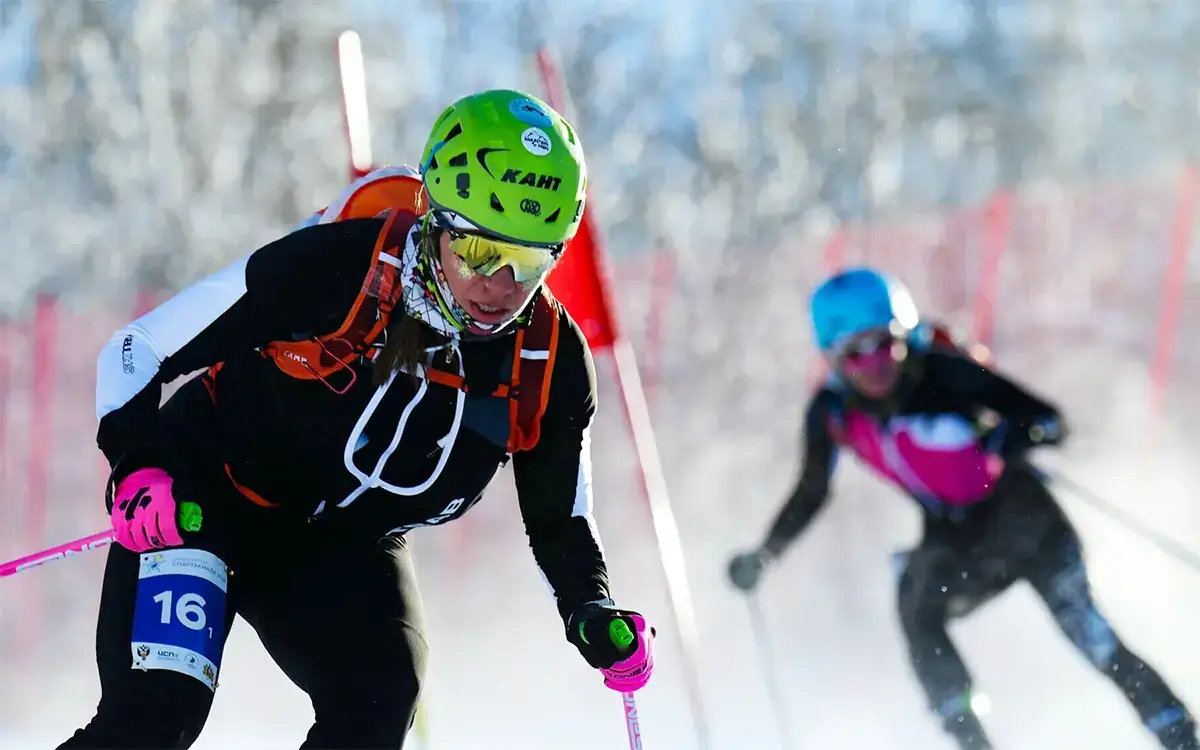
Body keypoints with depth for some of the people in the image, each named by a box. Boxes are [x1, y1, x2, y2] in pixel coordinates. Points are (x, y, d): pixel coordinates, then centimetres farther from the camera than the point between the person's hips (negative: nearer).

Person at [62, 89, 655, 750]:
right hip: (206, 496, -4)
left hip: (346, 552, 4)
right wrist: (137, 464, -32)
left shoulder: (553, 366, -14)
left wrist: (594, 615, -17)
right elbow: (137, 349, -16)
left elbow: (559, 521, 3)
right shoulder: (334, 266, -26)